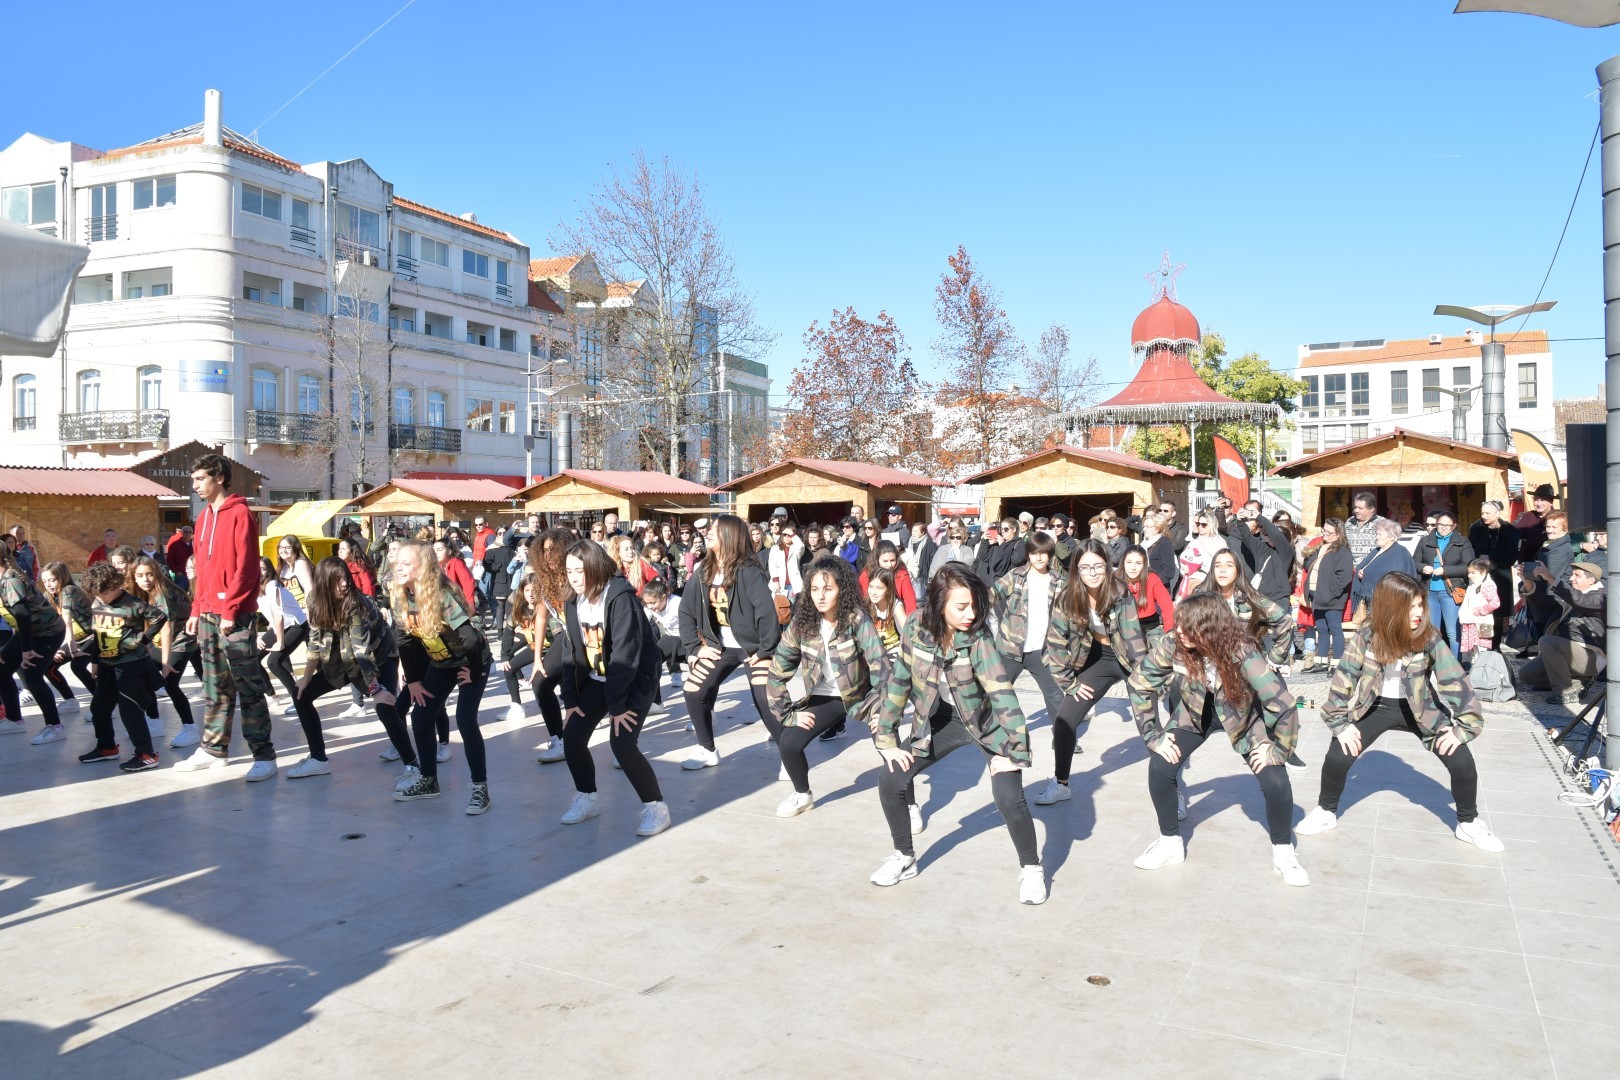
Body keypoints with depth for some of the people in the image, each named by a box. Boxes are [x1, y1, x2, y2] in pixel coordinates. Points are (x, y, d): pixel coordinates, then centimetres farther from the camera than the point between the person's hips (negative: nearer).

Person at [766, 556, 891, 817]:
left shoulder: (856, 620, -25)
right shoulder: (801, 622, -15)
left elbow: (881, 667, -29)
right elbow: (777, 670, -9)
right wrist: (788, 713, -11)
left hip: (860, 695, -3)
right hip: (825, 697, 3)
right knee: (788, 742, -13)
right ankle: (802, 795, 17)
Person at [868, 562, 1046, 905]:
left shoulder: (979, 638, -27)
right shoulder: (917, 629, -18)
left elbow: (1002, 694, -30)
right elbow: (898, 682, -9)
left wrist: (1014, 752, -32)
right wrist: (886, 740, -8)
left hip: (987, 722, -3)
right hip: (940, 722, 3)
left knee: (1009, 797, -20)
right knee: (890, 779, -8)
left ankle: (1031, 869, 8)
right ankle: (904, 858, 16)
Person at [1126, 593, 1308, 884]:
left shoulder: (1241, 653, -38)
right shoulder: (1173, 644, -29)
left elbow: (1284, 705, -35)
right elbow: (1139, 684, -16)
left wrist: (1277, 749, -23)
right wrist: (1153, 735, -16)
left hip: (1244, 719, -2)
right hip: (1194, 713, 2)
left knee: (1275, 782, -17)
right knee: (1159, 768, -16)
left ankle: (1283, 853, 12)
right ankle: (1170, 843, 8)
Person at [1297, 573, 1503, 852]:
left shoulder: (1428, 637, -19)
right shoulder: (1367, 636, -20)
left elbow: (1454, 680, -14)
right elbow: (1343, 679, -12)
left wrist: (1464, 726, -16)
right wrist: (1340, 724, -15)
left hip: (1420, 710, 1)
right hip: (1376, 707, 0)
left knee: (1463, 763, -12)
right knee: (1337, 757, -14)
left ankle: (1469, 823, 17)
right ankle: (1326, 812, 14)